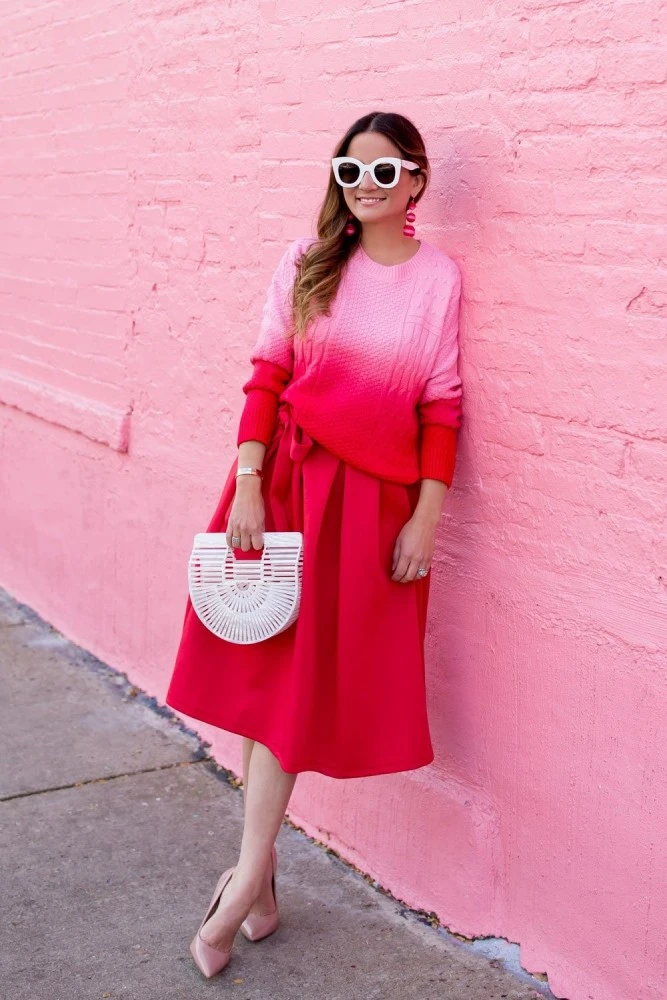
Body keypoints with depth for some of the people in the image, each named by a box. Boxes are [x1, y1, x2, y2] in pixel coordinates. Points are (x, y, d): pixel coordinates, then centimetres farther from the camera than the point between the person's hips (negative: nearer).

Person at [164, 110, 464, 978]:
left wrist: (426, 520, -5)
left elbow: (441, 408, -1)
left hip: (374, 499, -1)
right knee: (268, 668, 7)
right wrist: (247, 488, -9)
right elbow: (266, 377, -1)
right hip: (286, 481, 1)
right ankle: (259, 871, 22)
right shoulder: (307, 263, 1)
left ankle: (251, 871, 14)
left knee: (305, 679, 4)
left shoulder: (439, 277, -1)